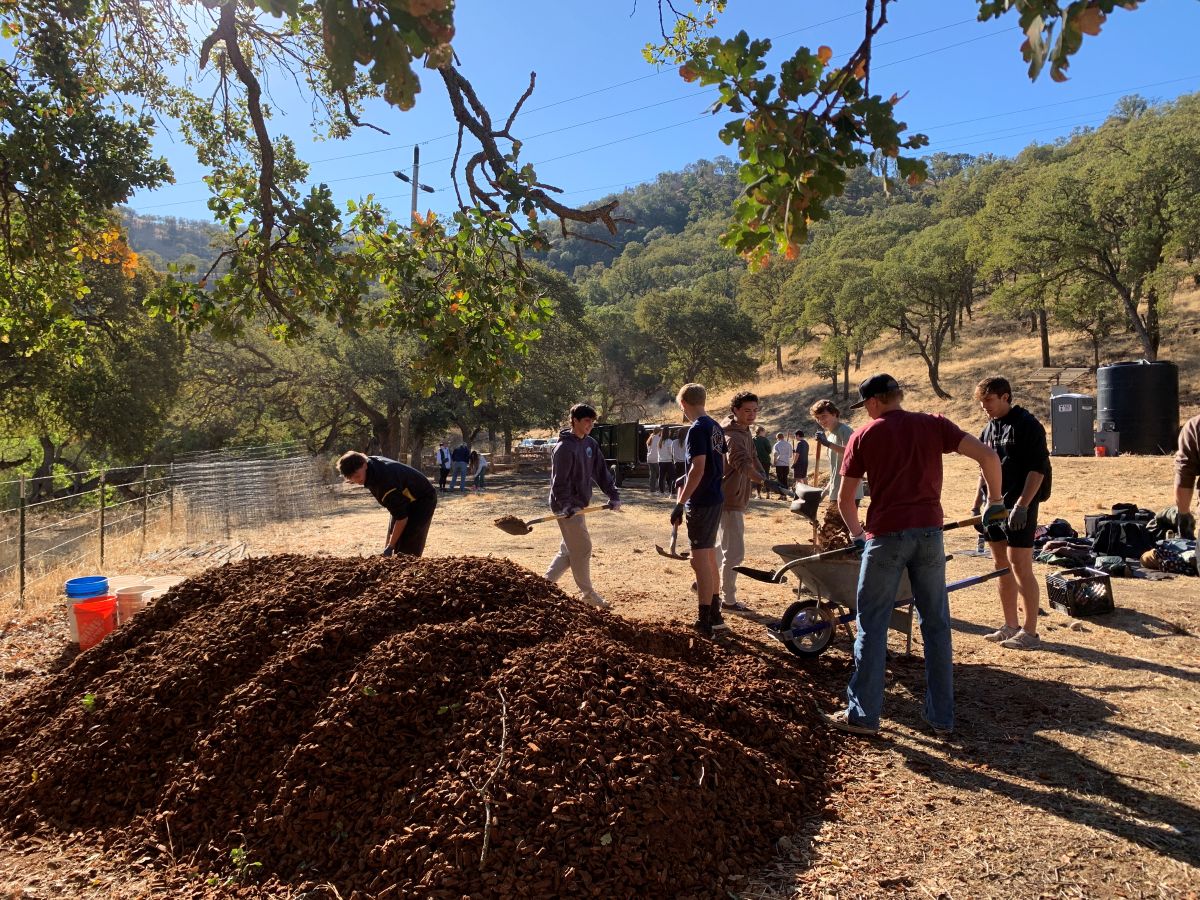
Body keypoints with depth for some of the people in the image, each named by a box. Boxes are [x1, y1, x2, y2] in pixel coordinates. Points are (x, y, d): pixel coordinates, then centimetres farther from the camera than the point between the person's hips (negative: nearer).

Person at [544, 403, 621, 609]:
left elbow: (601, 472, 7)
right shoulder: (564, 447, -17)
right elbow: (559, 481, -22)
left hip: (579, 505, 9)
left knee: (569, 550, 14)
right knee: (582, 548, -3)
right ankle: (587, 593, 9)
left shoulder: (590, 444, 9)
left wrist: (614, 495, -1)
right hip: (567, 507, -9)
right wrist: (566, 506, -32)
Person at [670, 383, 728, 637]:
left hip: (701, 503, -9)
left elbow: (698, 468, -24)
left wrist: (680, 503, -22)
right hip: (716, 499, 9)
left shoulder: (697, 430, -17)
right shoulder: (716, 428, 11)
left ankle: (705, 623, 1)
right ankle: (715, 616, 27)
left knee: (700, 560, -4)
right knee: (710, 557, 18)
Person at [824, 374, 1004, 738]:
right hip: (929, 533, 3)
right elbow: (988, 455, -3)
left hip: (886, 534, -3)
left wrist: (857, 534, 23)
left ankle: (863, 714, 11)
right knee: (936, 625, 12)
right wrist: (995, 503, 11)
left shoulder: (863, 436, 3)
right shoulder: (934, 425, 8)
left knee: (872, 626, 6)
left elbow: (845, 499, 6)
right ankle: (942, 717, 19)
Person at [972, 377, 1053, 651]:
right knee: (1002, 566, 12)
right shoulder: (989, 429, 14)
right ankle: (1010, 626, 22)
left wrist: (1022, 505, -22)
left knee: (1020, 566, -7)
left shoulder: (1027, 425, -10)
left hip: (1018, 507, -8)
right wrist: (976, 505, 17)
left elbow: (1038, 469, -15)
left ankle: (1030, 632, 1)